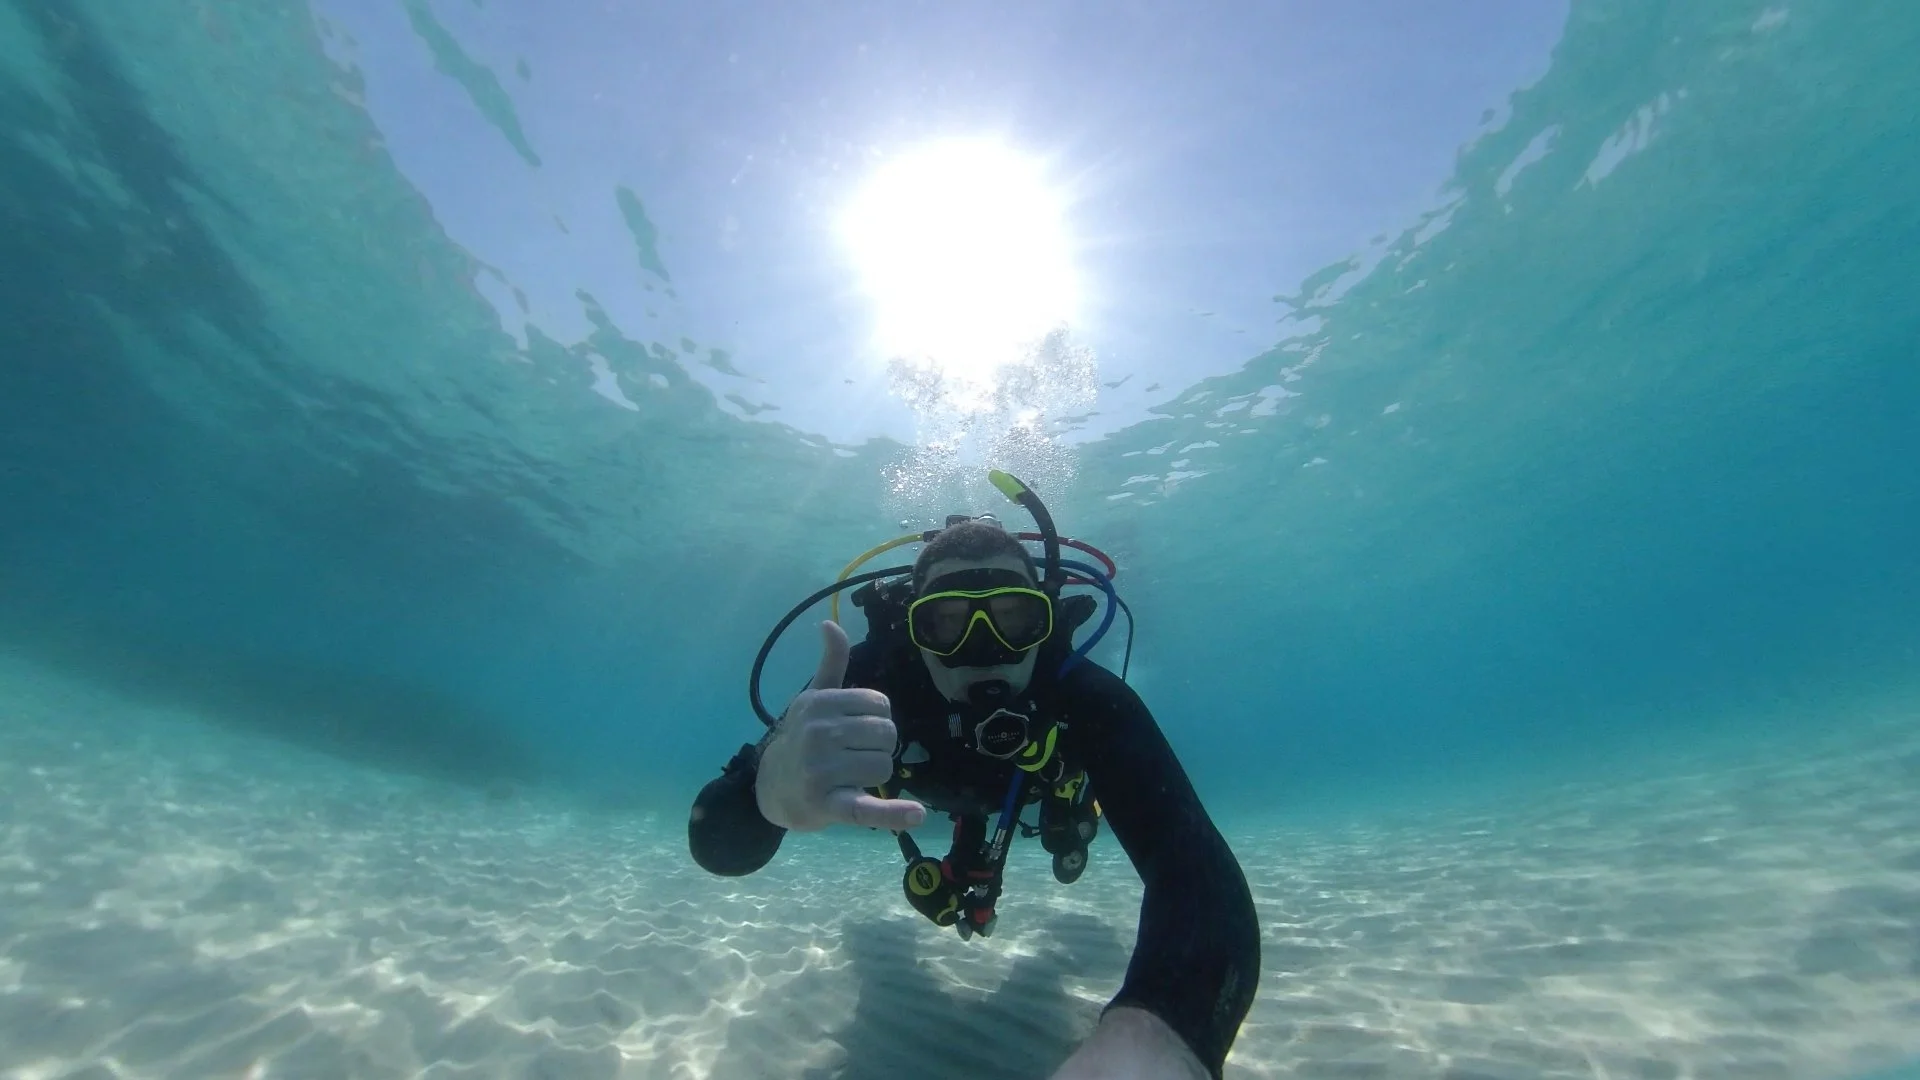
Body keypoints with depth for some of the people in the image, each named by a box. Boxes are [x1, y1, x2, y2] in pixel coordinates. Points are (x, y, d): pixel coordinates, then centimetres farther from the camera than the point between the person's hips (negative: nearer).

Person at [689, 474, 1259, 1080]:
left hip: (1038, 774, 0)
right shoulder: (871, 675, -42)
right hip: (925, 777, 1)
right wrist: (768, 789, -70)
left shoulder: (1087, 697, -44)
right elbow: (715, 845, -46)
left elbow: (1198, 868, -55)